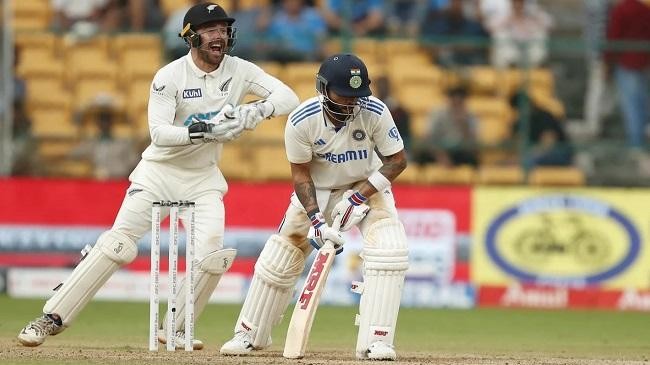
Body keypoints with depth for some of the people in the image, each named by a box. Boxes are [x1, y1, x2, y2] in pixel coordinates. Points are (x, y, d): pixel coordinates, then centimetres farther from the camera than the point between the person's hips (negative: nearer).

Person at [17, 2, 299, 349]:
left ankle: (175, 330, 5)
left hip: (203, 178, 3)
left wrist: (255, 110, -28)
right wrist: (204, 131, -35)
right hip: (159, 171, -3)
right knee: (117, 244, -12)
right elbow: (159, 132, -22)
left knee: (211, 256, -14)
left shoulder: (239, 71, -4)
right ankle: (52, 317, -8)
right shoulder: (170, 76, -15)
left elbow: (288, 97, -9)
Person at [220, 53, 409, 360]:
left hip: (368, 185, 0)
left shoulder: (375, 112, -27)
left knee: (389, 251, -23)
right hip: (317, 191, 0)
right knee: (279, 256, -1)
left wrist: (360, 196, -25)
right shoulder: (301, 121, -27)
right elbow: (301, 174, -15)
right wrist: (317, 220, -25)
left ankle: (375, 341, -19)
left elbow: (397, 160, -16)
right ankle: (249, 335, 20)